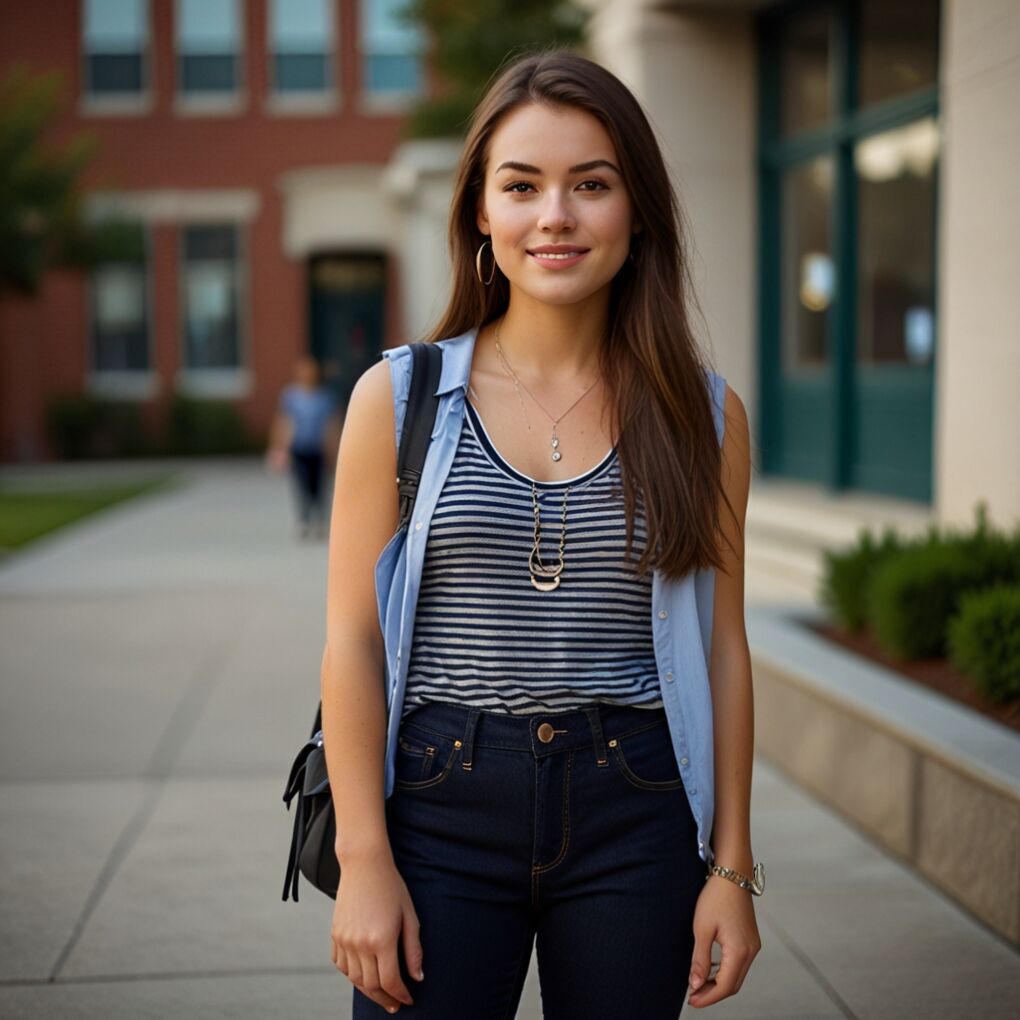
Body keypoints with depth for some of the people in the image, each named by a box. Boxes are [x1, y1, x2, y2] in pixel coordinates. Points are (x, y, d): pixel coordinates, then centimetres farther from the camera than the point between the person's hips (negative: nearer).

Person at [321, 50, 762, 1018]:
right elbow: (353, 642, -2)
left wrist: (732, 865, 4)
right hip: (440, 810, -1)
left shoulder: (703, 413, 3)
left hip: (634, 825, 1)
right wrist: (364, 861, -7)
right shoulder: (399, 397, -1)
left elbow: (721, 646, 5)